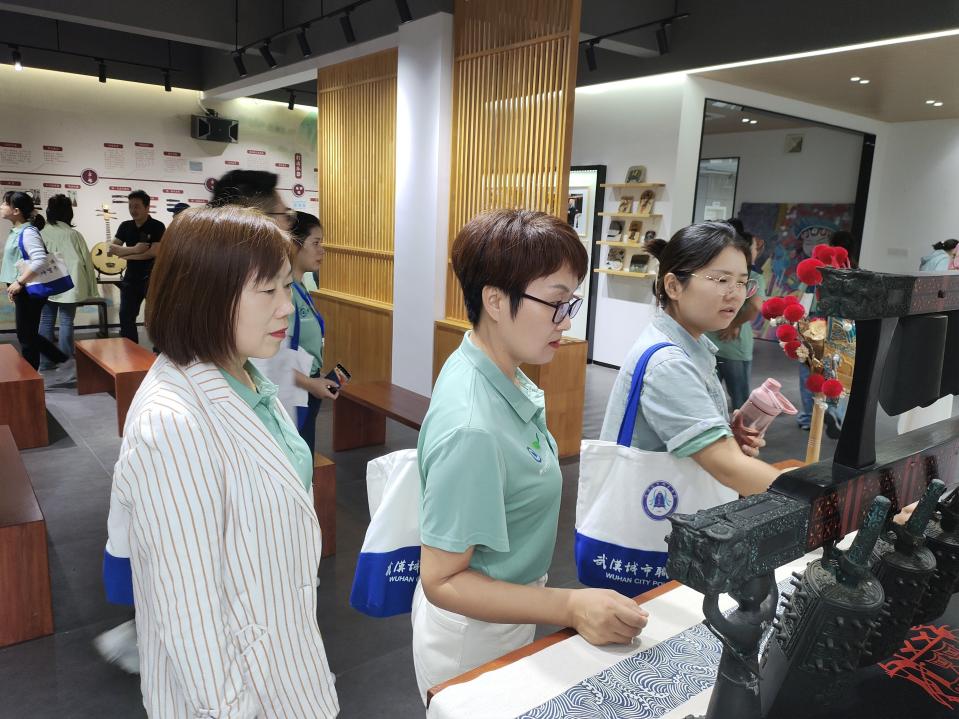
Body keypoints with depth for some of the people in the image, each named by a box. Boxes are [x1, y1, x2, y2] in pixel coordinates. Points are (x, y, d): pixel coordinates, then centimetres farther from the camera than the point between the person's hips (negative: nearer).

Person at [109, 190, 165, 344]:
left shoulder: (157, 226, -8)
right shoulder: (125, 226, 7)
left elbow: (153, 252, -19)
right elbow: (111, 249, 1)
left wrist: (126, 254, -10)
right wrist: (134, 249, -16)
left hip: (152, 277, -5)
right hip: (131, 278, 6)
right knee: (126, 317, 8)